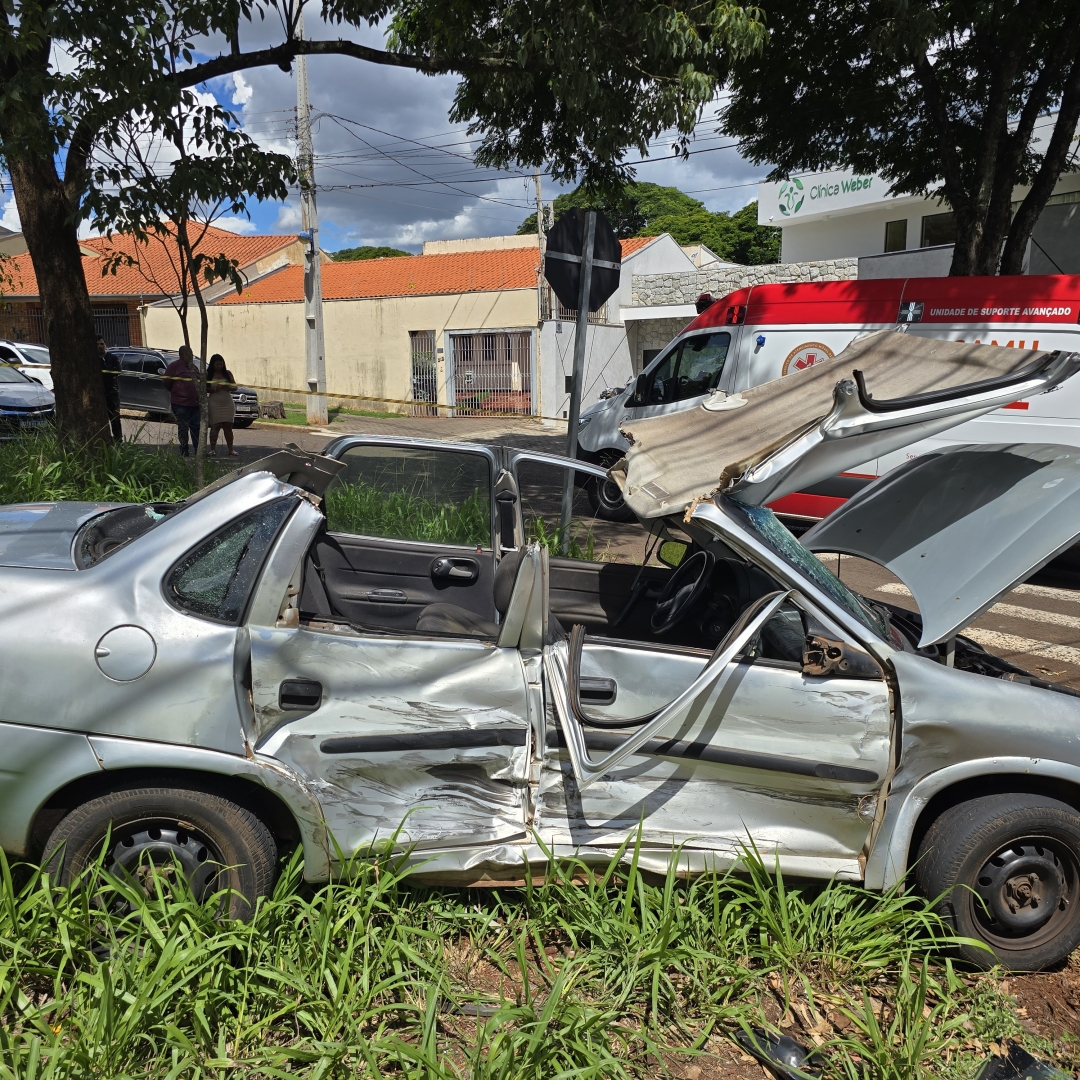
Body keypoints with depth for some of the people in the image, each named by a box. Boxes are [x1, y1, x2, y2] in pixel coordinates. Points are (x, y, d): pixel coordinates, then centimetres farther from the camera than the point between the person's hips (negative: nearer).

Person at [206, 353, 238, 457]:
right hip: (214, 404, -2)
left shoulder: (227, 373, 9)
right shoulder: (208, 374, 3)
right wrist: (213, 389, -17)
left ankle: (231, 449, 1)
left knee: (228, 426, 0)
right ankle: (213, 449, 3)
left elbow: (235, 387, 9)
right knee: (215, 426, -3)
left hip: (227, 403, 2)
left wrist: (227, 387, -11)